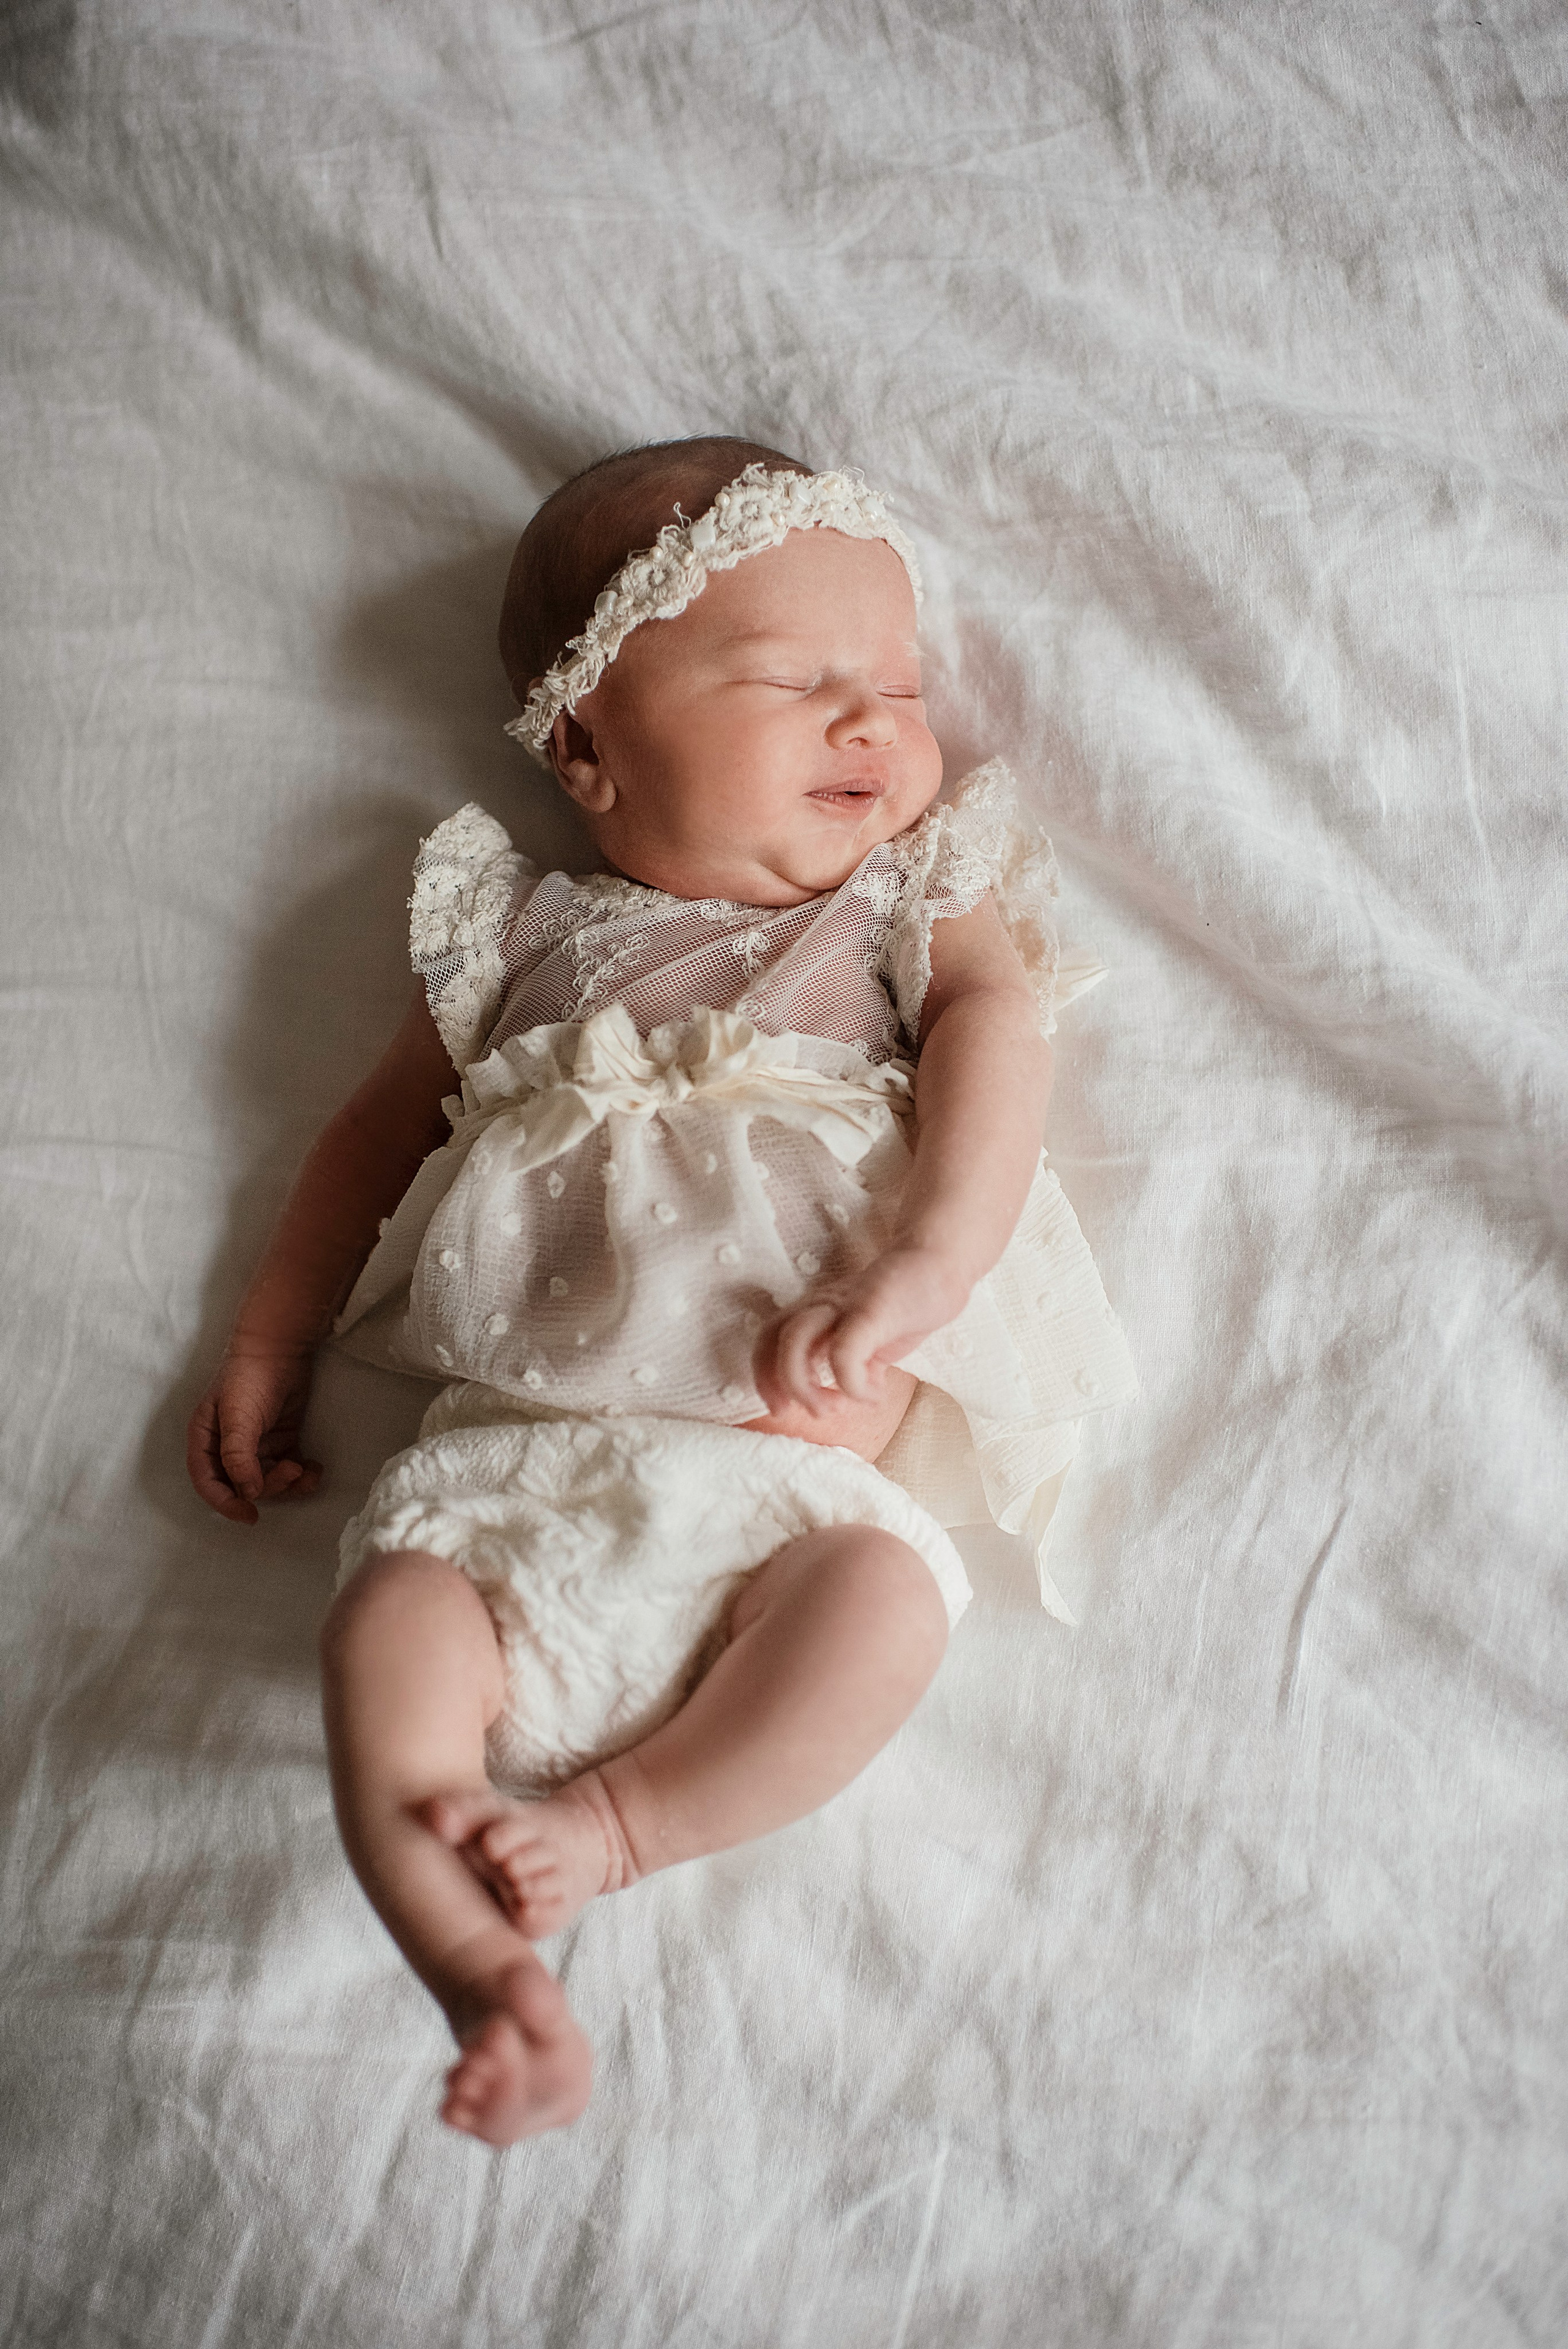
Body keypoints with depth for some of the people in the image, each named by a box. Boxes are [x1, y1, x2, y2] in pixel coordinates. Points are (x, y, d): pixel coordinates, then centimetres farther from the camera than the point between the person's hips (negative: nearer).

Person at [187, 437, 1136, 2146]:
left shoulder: (921, 902, 16)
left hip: (794, 1451, -1)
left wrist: (908, 1281, -20)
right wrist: (265, 1346, 22)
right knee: (391, 1612, -23)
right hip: (520, 1440, 1)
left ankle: (623, 1820, -15)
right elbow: (385, 1125, 25)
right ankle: (481, 1970, -23)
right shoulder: (531, 938, 18)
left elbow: (994, 1064, -1)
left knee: (884, 1591, -29)